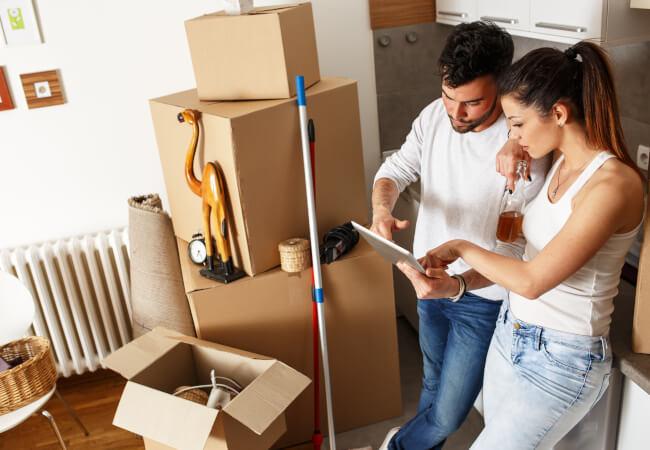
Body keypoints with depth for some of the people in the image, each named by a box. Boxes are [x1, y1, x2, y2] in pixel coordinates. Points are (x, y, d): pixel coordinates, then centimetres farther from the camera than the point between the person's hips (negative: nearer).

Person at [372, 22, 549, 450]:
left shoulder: (526, 146, -27)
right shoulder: (435, 116, -9)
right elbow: (395, 170, -1)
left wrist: (460, 284, -43)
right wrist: (382, 207, -25)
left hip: (483, 298, -5)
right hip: (431, 280, 5)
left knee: (448, 414, 4)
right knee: (434, 382, 28)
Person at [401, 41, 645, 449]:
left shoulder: (613, 185, -25)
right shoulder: (563, 164, 3)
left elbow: (532, 281, -25)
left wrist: (461, 248, -12)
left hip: (561, 360, -7)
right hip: (511, 334, 8)